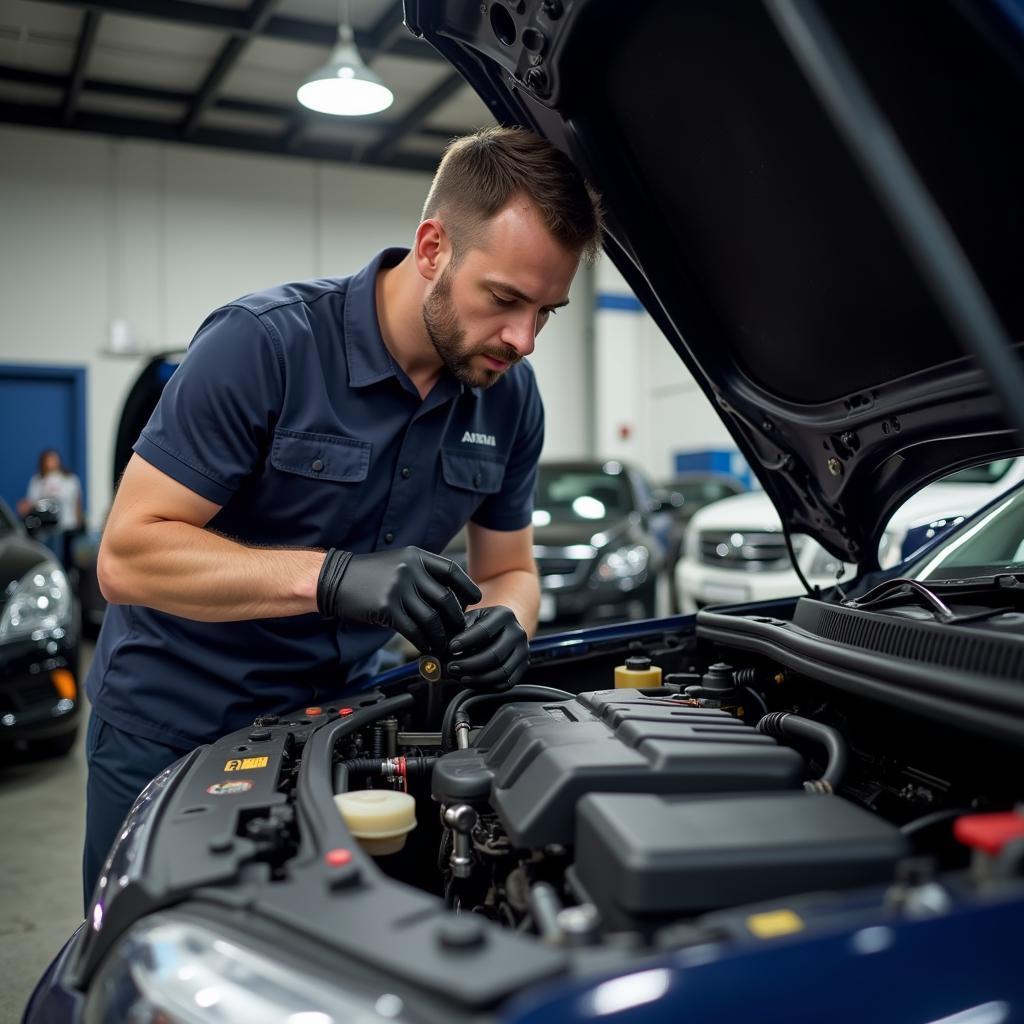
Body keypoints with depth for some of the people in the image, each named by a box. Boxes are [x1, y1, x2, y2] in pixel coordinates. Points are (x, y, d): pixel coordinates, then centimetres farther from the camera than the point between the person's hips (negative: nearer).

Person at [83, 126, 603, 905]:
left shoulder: (511, 398, -6)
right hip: (168, 731, -4)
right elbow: (128, 554, -24)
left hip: (337, 717, 4)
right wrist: (332, 576, -37)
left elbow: (510, 569, 4)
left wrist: (506, 625, -21)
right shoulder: (263, 344, -23)